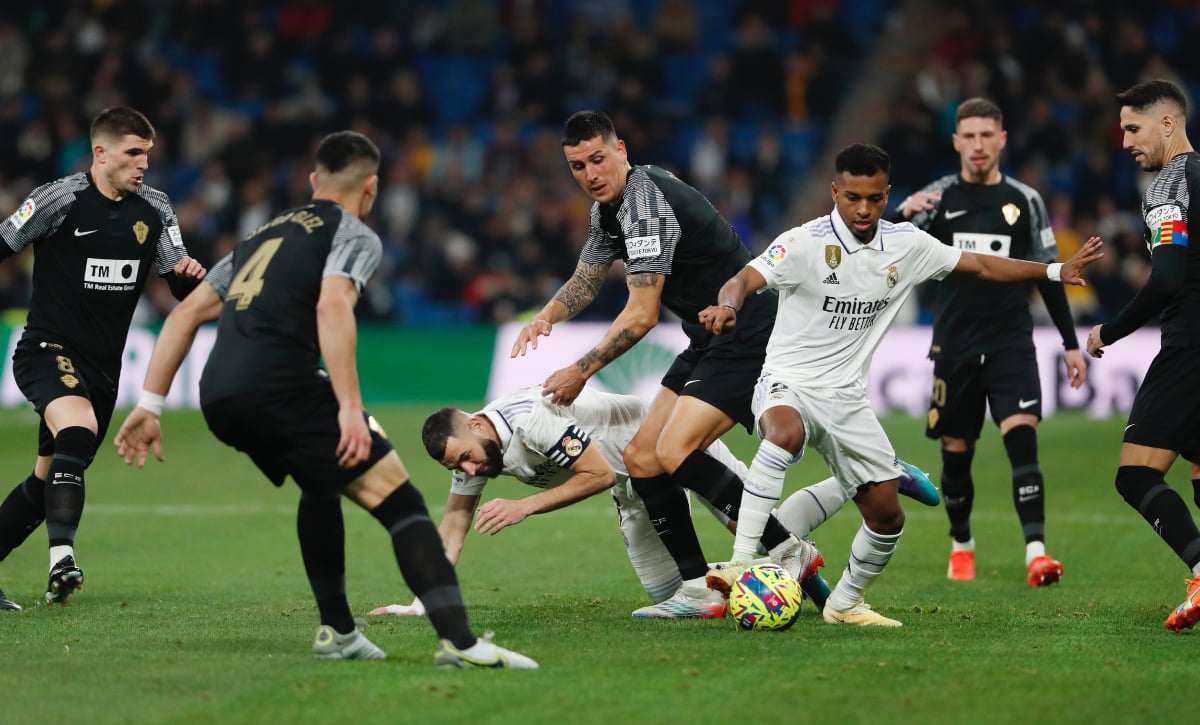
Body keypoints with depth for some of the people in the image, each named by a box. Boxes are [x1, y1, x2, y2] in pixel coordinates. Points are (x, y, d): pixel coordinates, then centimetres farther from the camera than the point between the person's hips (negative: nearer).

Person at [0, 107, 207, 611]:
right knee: (79, 431, -34)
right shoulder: (59, 200, -11)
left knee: (49, 479, 11)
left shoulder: (155, 211, 5)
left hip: (102, 367, 6)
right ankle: (62, 553, -43)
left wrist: (191, 274, -16)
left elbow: (183, 290, 6)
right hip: (47, 351, -6)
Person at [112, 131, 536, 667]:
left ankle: (337, 632, 32)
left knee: (321, 486, 33)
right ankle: (457, 641, -20)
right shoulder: (355, 235, 9)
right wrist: (350, 408, -17)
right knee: (401, 502, -6)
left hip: (217, 398, 7)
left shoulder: (262, 235, 30)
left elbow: (187, 312, 26)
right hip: (280, 385, -7)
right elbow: (332, 306, -12)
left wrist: (150, 406, 24)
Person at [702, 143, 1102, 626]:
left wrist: (1056, 271, 8)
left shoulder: (906, 245, 1)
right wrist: (727, 306, -49)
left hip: (847, 398, 6)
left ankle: (845, 603, 30)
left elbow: (982, 266, 11)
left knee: (887, 517, 4)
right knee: (784, 433, -40)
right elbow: (745, 280, -26)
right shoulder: (804, 243, -14)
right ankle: (740, 566, -42)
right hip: (788, 386, -6)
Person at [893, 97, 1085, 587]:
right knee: (955, 453, 8)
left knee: (1022, 437, -18)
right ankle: (961, 547, 29)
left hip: (1011, 344, -1)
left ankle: (1036, 552, -24)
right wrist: (903, 216, -32)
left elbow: (1048, 275, 10)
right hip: (955, 347, 1)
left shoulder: (1025, 201, 4)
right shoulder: (937, 198, 1)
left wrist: (1070, 342, 8)